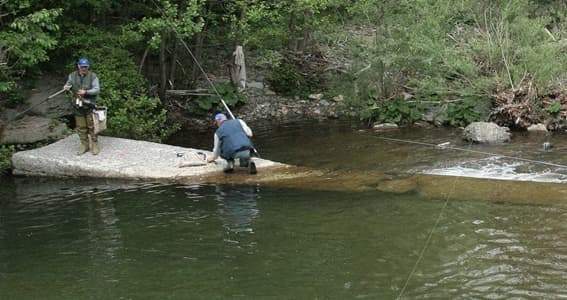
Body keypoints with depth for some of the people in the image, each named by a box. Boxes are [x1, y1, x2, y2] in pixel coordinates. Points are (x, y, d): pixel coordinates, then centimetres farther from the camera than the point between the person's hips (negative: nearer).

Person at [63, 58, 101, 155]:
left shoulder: (93, 76, -6)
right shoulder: (72, 76, 3)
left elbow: (97, 90, -11)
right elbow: (68, 85, 12)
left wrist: (86, 92, -25)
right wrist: (66, 87, -13)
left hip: (90, 106, -3)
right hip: (78, 106, 3)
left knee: (92, 126, 0)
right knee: (81, 127, 8)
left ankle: (94, 145, 11)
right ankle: (84, 145, 19)